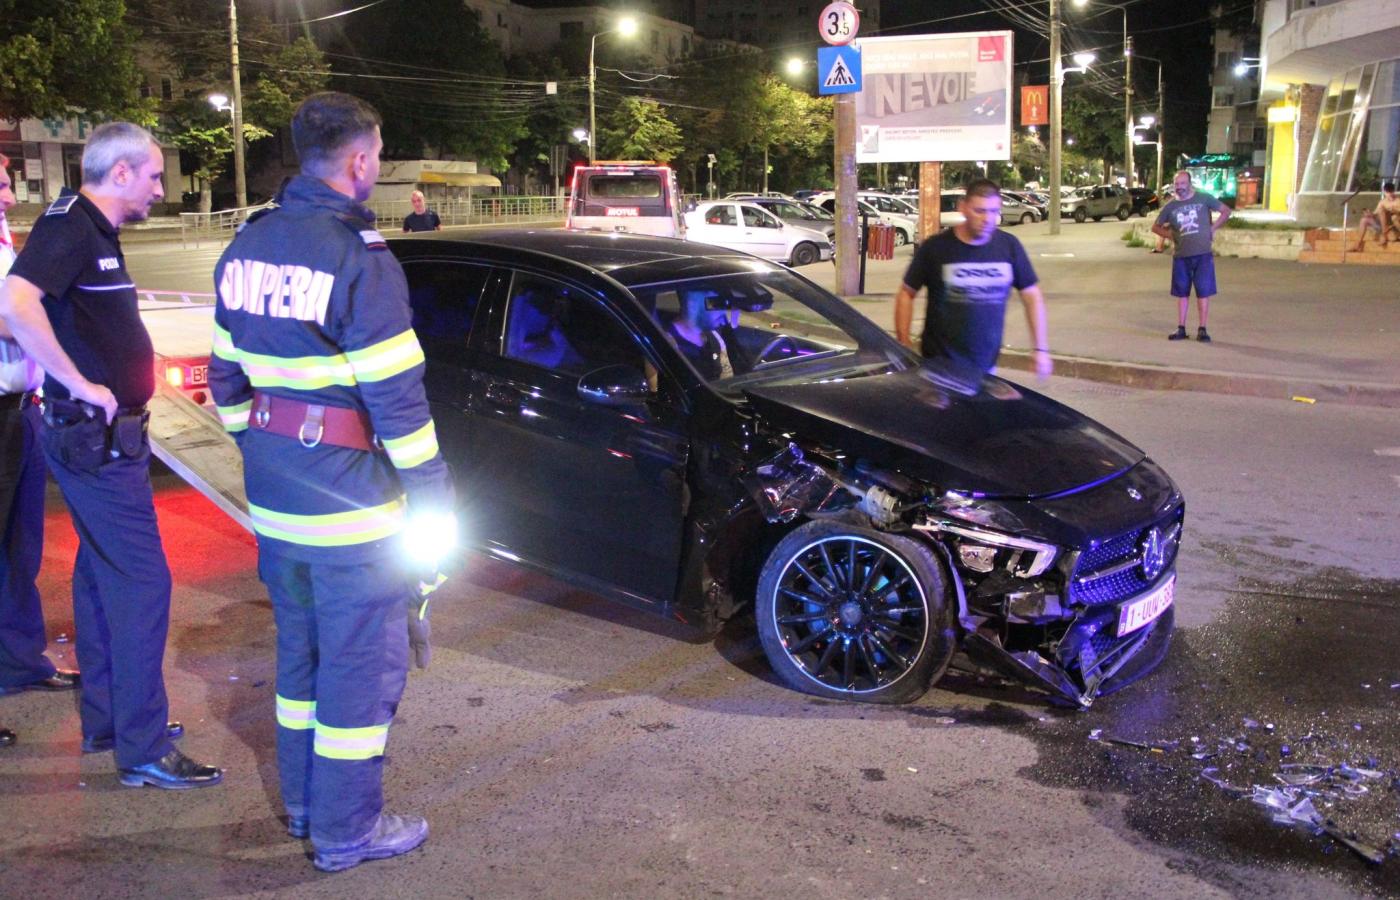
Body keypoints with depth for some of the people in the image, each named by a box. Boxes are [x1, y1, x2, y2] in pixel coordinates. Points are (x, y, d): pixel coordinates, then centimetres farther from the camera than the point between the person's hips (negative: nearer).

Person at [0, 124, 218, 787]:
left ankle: (104, 720, 30)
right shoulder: (69, 225, -16)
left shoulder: (92, 231, 14)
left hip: (100, 436, 11)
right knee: (142, 583, -8)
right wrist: (81, 385, -27)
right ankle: (143, 750, -2)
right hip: (97, 439, -11)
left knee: (101, 574, 17)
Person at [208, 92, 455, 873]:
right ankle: (347, 830, 16)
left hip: (275, 497, 8)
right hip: (350, 508, -8)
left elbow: (229, 375, 13)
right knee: (362, 664, 5)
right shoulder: (357, 257, -18)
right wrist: (433, 499, -11)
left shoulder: (249, 245, 7)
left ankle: (304, 804, 34)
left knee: (300, 652, 21)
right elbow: (397, 397, -19)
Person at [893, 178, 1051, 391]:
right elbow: (906, 294, 1)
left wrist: (1041, 349, 4)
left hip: (986, 366, 3)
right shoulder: (935, 247, -7)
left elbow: (1031, 295, 7)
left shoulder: (1009, 246, 0)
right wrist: (904, 343, -5)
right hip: (939, 363, -3)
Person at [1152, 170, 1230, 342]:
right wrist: (1170, 235, 1)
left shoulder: (1204, 199, -1)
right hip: (1181, 256, 2)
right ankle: (1181, 329, 15)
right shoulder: (1170, 206, 5)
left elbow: (1226, 211, 7)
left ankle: (1202, 329, 5)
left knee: (1203, 293, -1)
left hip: (1203, 255, -2)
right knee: (1182, 293, 8)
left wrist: (1213, 228, -2)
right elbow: (1155, 227, 15)